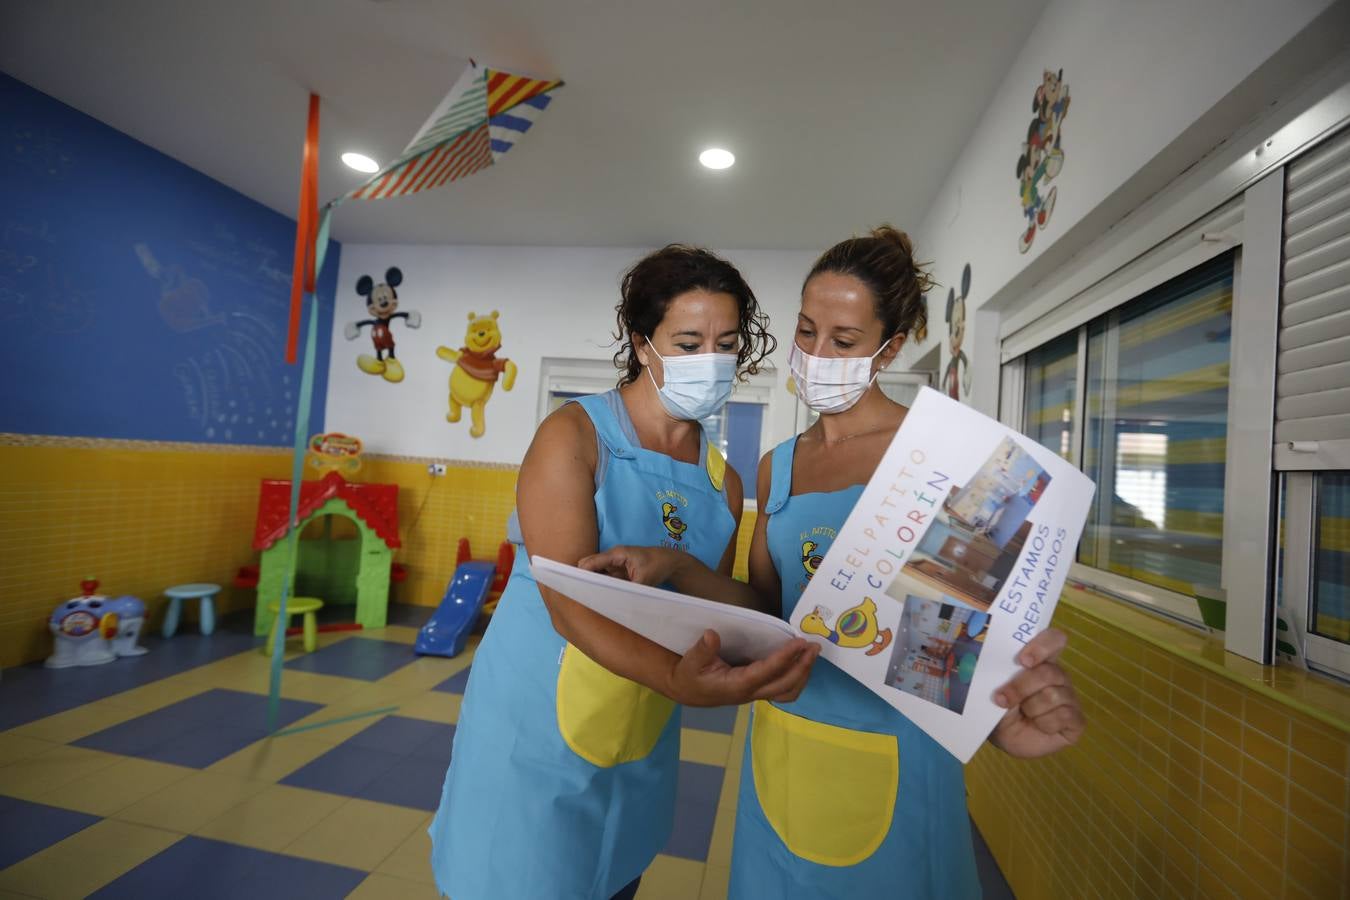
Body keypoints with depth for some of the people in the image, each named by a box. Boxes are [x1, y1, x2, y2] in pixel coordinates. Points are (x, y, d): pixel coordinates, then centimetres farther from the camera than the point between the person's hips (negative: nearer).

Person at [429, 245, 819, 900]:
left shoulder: (724, 481, 1)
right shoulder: (573, 435, -15)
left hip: (643, 744, 5)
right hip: (538, 730, -4)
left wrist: (758, 666, -14)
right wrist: (677, 680, -39)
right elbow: (568, 603, -25)